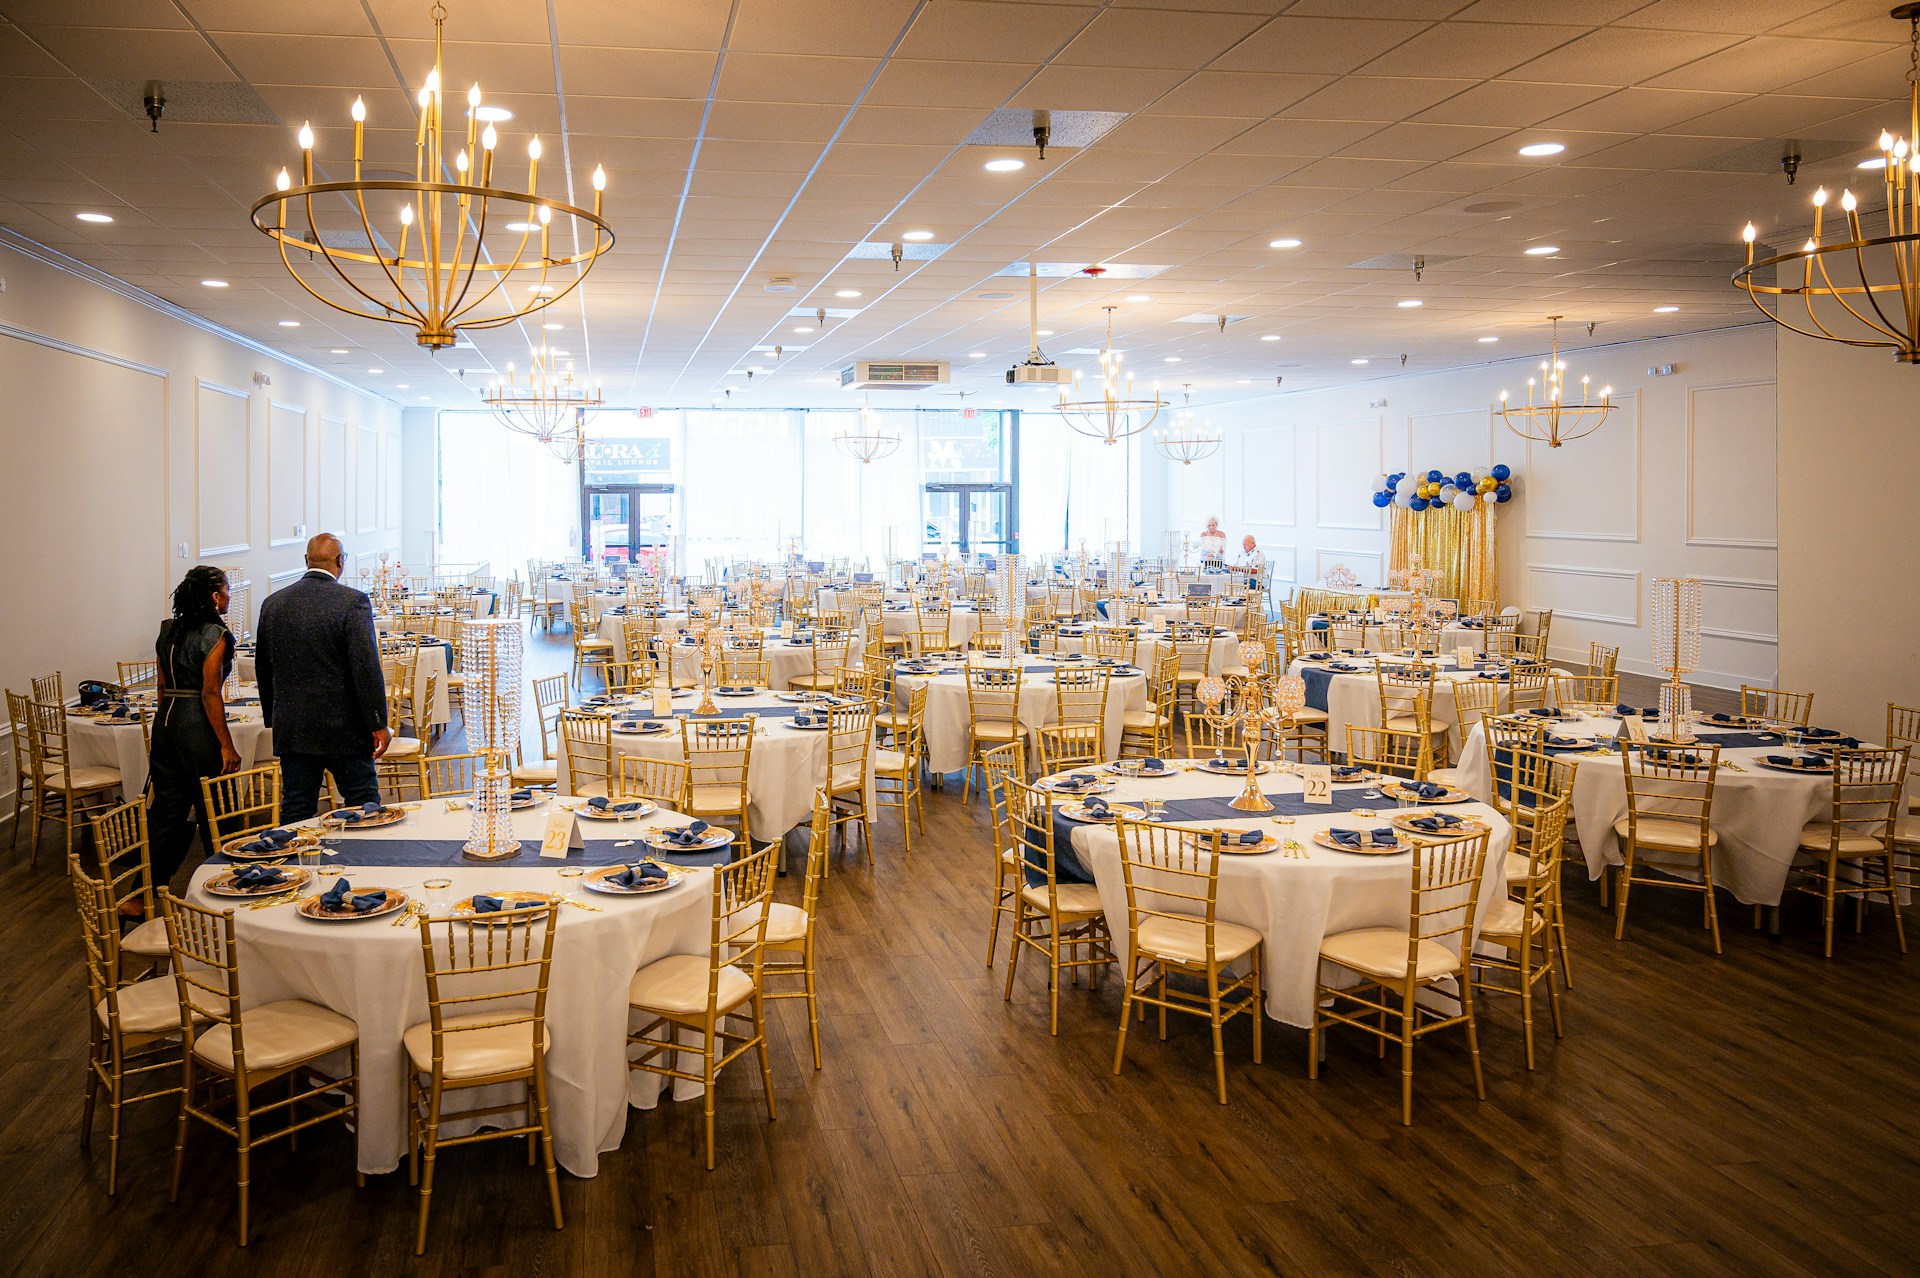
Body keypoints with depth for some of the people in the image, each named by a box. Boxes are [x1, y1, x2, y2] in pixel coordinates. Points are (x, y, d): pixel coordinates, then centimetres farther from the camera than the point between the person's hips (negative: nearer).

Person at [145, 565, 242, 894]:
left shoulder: (167, 630, 10)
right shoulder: (215, 635, -12)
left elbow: (163, 685, 15)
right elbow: (210, 693, -16)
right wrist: (227, 746, -14)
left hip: (165, 721, 7)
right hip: (198, 725, -7)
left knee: (164, 810, 11)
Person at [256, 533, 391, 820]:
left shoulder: (272, 604, 5)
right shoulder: (353, 602, -12)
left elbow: (263, 669, 13)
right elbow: (367, 667, -16)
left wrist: (274, 720, 23)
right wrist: (378, 724, -11)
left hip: (290, 729, 5)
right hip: (344, 728, -5)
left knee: (295, 810, 10)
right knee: (363, 807, 6)